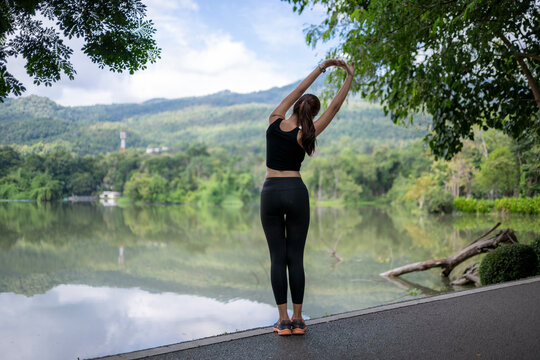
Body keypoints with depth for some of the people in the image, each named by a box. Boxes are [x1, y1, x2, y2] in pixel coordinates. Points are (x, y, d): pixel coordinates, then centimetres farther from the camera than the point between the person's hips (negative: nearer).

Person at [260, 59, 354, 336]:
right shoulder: (303, 137, -7)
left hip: (270, 193, 2)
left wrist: (321, 68, 14)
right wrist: (350, 77, 1)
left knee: (277, 258, 4)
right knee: (296, 257, 4)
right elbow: (334, 108, -4)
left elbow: (296, 91, 10)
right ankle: (297, 319, 7)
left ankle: (283, 320, 4)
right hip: (296, 193, -2)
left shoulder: (274, 122, -1)